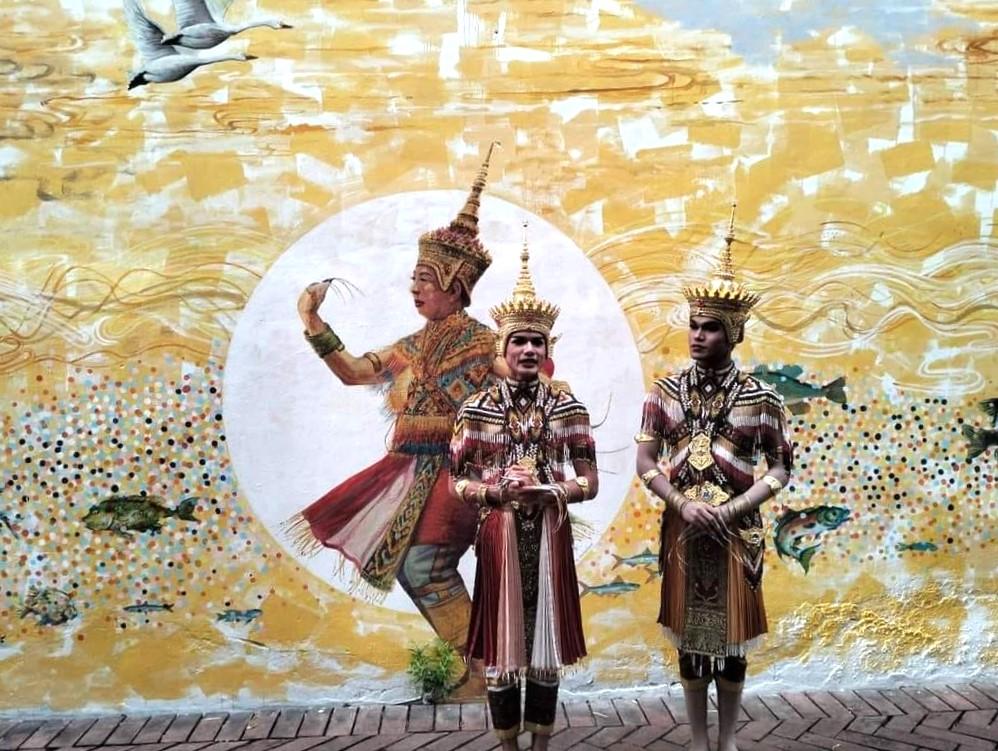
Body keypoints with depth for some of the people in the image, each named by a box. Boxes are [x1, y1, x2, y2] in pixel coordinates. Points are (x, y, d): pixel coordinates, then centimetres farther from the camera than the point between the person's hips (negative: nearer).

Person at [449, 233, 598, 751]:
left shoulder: (567, 406, 0)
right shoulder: (477, 408, -2)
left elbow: (590, 482, 0)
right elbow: (457, 481, 0)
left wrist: (547, 491, -17)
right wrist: (497, 489, -18)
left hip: (549, 534, 1)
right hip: (499, 535, -1)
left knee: (546, 639, 8)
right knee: (503, 640, 6)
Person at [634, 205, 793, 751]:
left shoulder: (761, 399, -5)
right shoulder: (665, 393, -1)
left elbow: (780, 470, -4)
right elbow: (645, 464, -2)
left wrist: (730, 510, -15)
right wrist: (685, 506, -15)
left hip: (737, 532, -1)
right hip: (682, 529, 1)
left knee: (732, 633, 9)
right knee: (688, 633, 10)